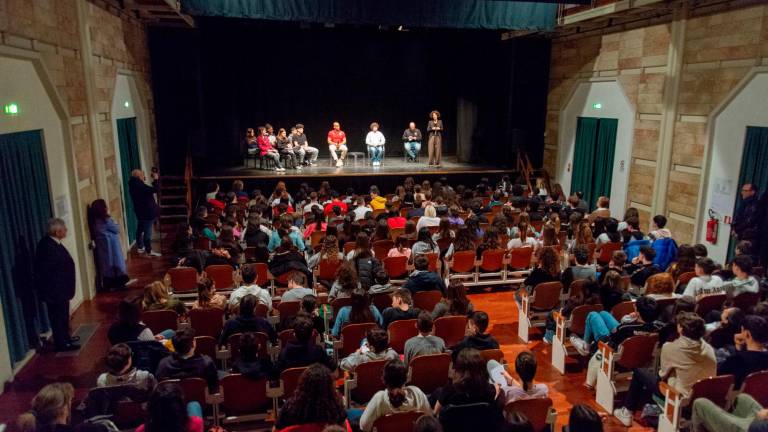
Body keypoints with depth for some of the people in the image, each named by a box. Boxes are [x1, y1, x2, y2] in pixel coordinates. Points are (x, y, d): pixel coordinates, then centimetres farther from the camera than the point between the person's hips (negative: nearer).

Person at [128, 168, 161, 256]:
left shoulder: (134, 185, 6)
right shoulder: (140, 186, -24)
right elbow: (154, 189, -28)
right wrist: (156, 179, -17)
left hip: (140, 211, 10)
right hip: (147, 212, -10)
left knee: (140, 229, 20)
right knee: (147, 231, -5)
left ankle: (140, 247, 33)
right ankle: (149, 251, 0)